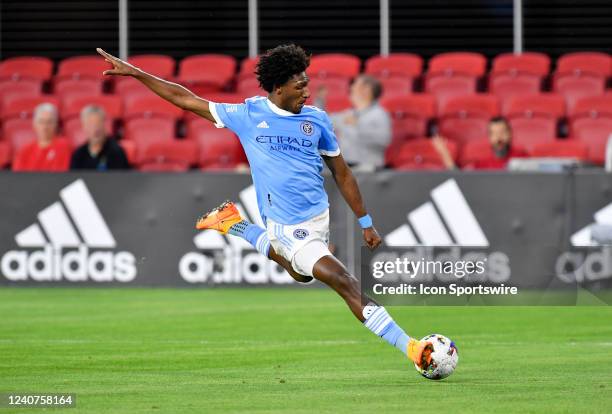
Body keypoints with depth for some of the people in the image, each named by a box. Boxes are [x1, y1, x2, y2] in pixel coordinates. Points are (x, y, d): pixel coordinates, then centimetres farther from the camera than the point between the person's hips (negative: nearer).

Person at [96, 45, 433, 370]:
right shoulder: (247, 115, -5)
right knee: (347, 284, -18)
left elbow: (341, 173, 11)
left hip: (318, 216, 5)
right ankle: (410, 349, -21)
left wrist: (365, 222, 10)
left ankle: (235, 225, 42)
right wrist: (134, 73, 2)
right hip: (288, 229, -5)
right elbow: (186, 100, 3)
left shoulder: (316, 119, 3)